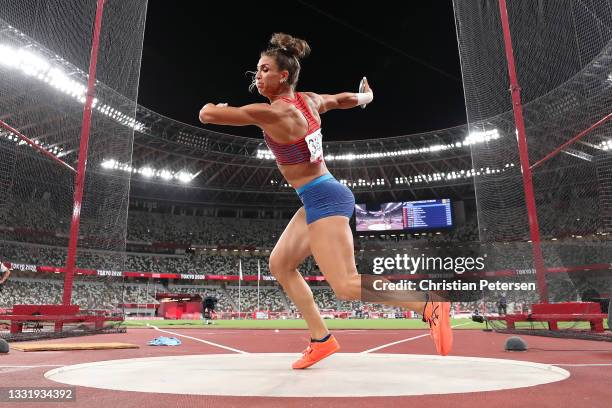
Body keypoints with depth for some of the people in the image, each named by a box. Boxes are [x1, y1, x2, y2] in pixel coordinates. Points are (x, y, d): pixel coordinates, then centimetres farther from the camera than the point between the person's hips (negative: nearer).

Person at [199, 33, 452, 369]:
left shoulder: (272, 113, -17)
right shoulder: (309, 100, 7)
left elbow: (207, 115, -14)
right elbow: (346, 99, 26)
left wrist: (215, 106, 11)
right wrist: (366, 96, 49)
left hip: (324, 200, -10)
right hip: (320, 199, 10)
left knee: (346, 285, -13)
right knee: (279, 264, 13)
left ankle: (430, 306, -4)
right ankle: (321, 339, 17)